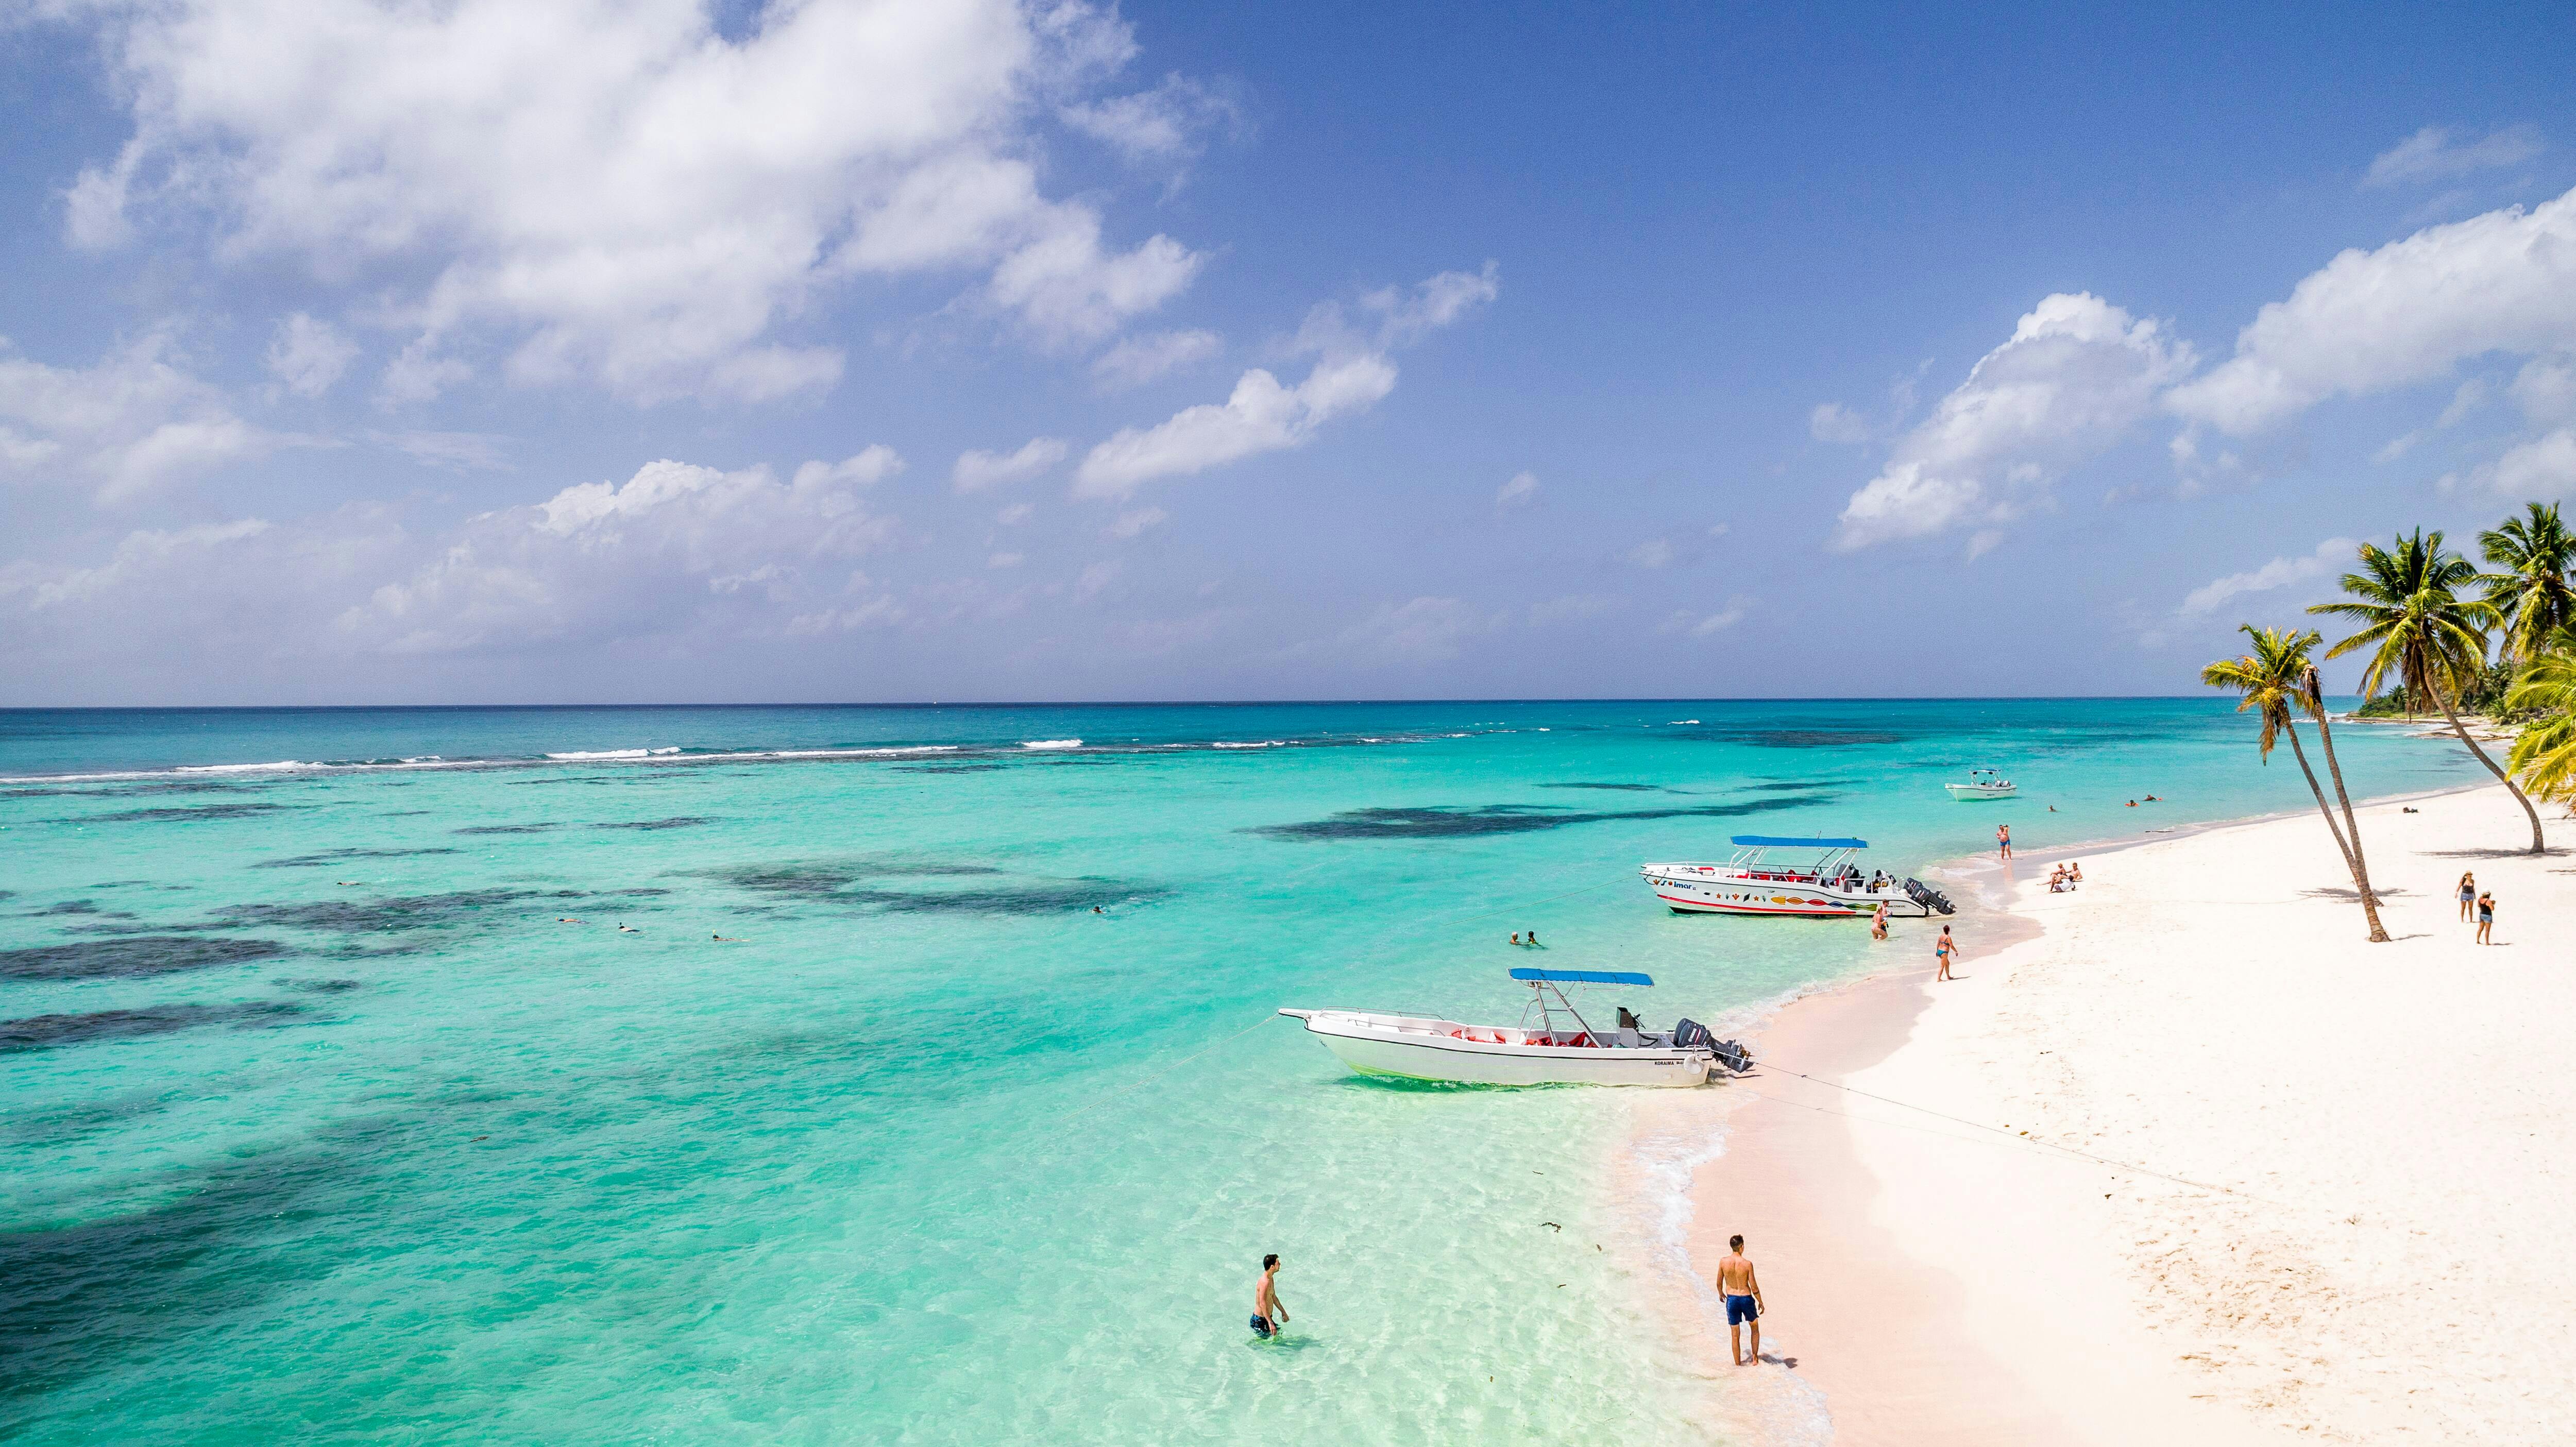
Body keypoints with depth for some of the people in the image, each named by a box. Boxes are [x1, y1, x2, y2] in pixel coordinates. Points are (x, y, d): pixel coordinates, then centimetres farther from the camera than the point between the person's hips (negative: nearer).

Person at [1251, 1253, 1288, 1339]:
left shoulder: (1271, 1279, 7)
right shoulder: (1265, 1282, -27)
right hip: (1260, 1320, -10)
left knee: (1279, 1333, 19)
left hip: (1267, 1318, 10)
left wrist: (1283, 1312, 27)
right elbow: (1262, 1304, -33)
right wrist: (1270, 1323, -38)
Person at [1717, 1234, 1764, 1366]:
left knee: (1735, 1335, 12)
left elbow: (1719, 1283, 4)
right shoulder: (1747, 1264, -16)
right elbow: (1754, 1287, -11)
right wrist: (1760, 1302, 5)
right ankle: (1755, 1358, 27)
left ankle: (1738, 1364, 18)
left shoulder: (1723, 1262, -9)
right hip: (1747, 1299, -1)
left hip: (1732, 1300, 2)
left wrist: (1721, 1293, 25)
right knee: (1755, 1328, 25)